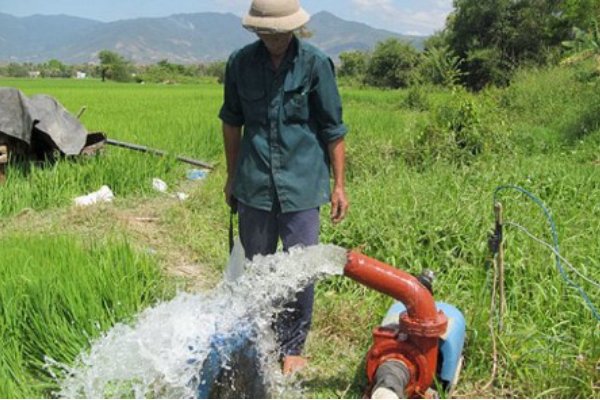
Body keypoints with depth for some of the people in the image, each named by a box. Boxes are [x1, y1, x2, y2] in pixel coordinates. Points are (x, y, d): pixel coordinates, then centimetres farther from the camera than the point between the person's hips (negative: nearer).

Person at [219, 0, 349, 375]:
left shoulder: (315, 63, -6)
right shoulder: (241, 62, 1)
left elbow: (333, 129, -1)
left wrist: (339, 184, -1)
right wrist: (232, 176, 18)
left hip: (302, 186, -2)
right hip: (254, 184, 3)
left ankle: (292, 347, 21)